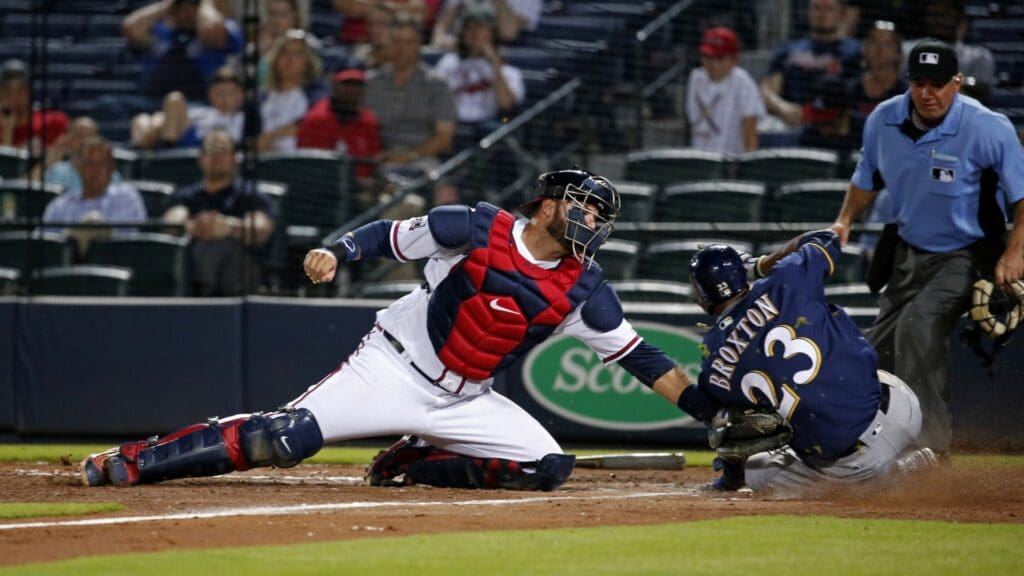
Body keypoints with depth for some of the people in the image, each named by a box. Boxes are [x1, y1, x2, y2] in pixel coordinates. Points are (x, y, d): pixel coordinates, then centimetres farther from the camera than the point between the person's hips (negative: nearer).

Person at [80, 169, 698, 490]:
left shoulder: (582, 287, 1)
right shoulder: (478, 228, -8)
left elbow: (637, 355, 3)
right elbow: (391, 235, -1)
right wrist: (338, 251, -19)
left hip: (464, 402, 5)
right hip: (396, 369, -5)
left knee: (549, 466, -13)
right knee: (287, 438, -21)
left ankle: (411, 465, 3)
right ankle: (131, 461, -16)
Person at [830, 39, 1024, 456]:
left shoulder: (987, 129, -23)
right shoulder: (883, 121, -7)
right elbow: (868, 178, 12)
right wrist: (845, 220, -2)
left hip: (967, 254, -6)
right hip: (909, 251, 6)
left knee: (918, 325, -27)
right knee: (879, 346, 9)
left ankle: (930, 438, -23)